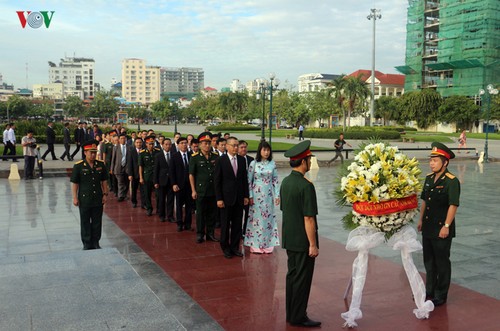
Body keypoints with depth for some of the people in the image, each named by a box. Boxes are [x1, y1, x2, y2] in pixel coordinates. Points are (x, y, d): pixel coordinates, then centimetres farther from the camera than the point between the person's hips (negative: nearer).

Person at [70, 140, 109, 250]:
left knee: (97, 222, 10)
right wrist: (75, 197, -6)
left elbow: (104, 181, 9)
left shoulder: (101, 165, 2)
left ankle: (96, 242, 23)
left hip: (98, 199, 3)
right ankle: (87, 244, 20)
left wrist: (105, 194, 5)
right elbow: (75, 183, -4)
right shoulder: (78, 166, -7)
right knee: (85, 223, 8)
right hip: (84, 200, -2)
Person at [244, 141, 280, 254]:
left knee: (268, 218, 6)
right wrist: (250, 196, -6)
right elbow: (249, 180, -3)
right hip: (257, 195, -2)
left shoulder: (272, 163, 1)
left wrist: (277, 195, 1)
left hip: (269, 195, 2)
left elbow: (275, 180, 4)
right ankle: (255, 244, 13)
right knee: (256, 218, 4)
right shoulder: (253, 163, -5)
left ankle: (267, 244, 17)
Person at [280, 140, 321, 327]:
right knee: (302, 279, 4)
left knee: (292, 275, 17)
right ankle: (298, 317, 14)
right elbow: (308, 218, -21)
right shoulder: (306, 186, -21)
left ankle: (291, 314, 28)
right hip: (303, 241, -8)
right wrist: (313, 244, -15)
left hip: (289, 239, 8)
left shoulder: (285, 182, 4)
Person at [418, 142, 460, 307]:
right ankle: (430, 292, 34)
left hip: (442, 230, -7)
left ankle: (441, 296, 21)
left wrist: (446, 226, -22)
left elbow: (453, 205, -20)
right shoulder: (429, 178, 7)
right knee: (429, 261, 18)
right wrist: (421, 220, 15)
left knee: (442, 263, 7)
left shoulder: (452, 181, -16)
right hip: (428, 228, 7)